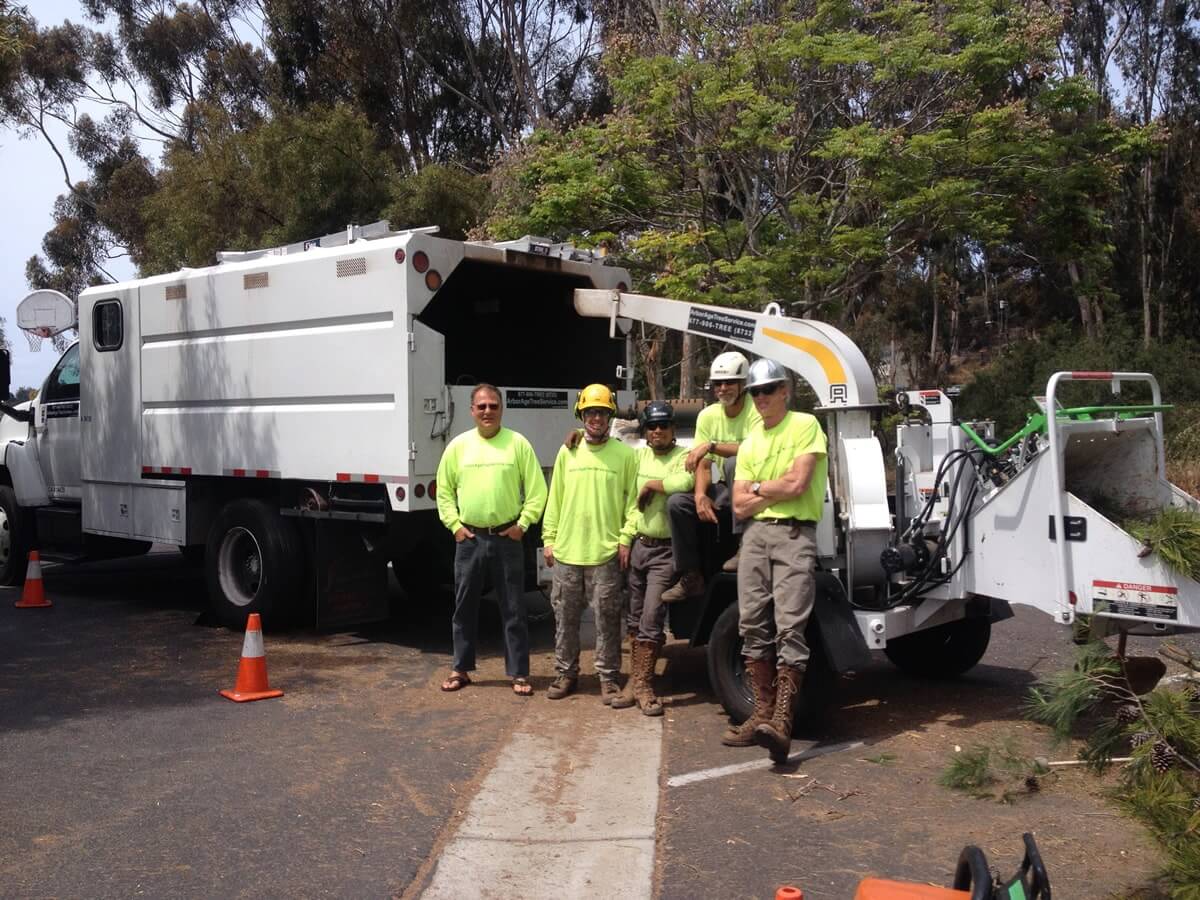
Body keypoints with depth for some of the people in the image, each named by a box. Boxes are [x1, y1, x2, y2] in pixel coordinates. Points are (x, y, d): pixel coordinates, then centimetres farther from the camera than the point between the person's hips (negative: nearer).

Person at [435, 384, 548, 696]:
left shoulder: (518, 443, -2)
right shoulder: (459, 445, 3)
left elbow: (537, 490, -1)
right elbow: (444, 491, 9)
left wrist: (522, 524, -7)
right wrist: (454, 525, 0)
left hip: (506, 538, -2)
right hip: (469, 539, 2)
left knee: (513, 610, 4)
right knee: (464, 607, 11)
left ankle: (519, 673, 13)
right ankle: (461, 669, 24)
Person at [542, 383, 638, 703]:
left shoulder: (625, 454, 0)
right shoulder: (567, 452, 8)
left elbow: (632, 500, -1)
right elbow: (554, 499, 10)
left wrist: (626, 539, -8)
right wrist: (549, 538, 6)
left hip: (606, 552, -3)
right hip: (566, 550, 3)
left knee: (607, 618, 3)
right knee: (565, 616, 11)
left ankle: (608, 677, 14)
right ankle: (566, 673, 23)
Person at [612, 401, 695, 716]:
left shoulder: (683, 456, -9)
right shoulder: (640, 456, 10)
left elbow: (686, 481, -29)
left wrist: (650, 484, -18)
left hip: (665, 551, -6)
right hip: (639, 546, 6)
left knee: (651, 619, -7)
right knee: (636, 618, 11)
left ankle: (642, 685, 1)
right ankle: (635, 680, 19)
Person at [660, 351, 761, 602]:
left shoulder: (757, 409, -13)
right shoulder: (708, 415, 3)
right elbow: (703, 465, 0)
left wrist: (711, 445, -32)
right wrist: (700, 495, -18)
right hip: (728, 490, 5)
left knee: (734, 463, -34)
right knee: (677, 503, -14)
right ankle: (691, 577, -6)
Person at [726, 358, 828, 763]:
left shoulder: (805, 425, 1)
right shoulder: (750, 442, 19)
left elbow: (797, 485, -11)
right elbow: (740, 506, 11)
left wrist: (758, 487, 4)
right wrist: (777, 491, -2)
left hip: (794, 533, -6)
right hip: (755, 533, 7)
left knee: (790, 627, -14)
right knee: (753, 625, 4)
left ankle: (781, 722, -20)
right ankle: (762, 715, 11)